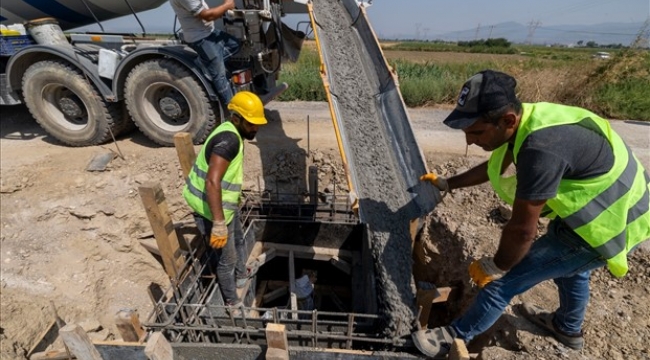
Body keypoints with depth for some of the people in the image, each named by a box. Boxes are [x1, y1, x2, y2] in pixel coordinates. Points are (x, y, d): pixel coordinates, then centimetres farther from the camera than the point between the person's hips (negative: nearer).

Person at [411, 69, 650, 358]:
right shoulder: (528, 119, -7)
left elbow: (522, 230, -30)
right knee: (570, 267, 32)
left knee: (507, 279, -6)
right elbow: (493, 167, 11)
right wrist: (447, 184, 18)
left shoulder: (542, 148, -38)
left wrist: (495, 267, -13)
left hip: (605, 224, -9)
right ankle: (568, 328, 59)